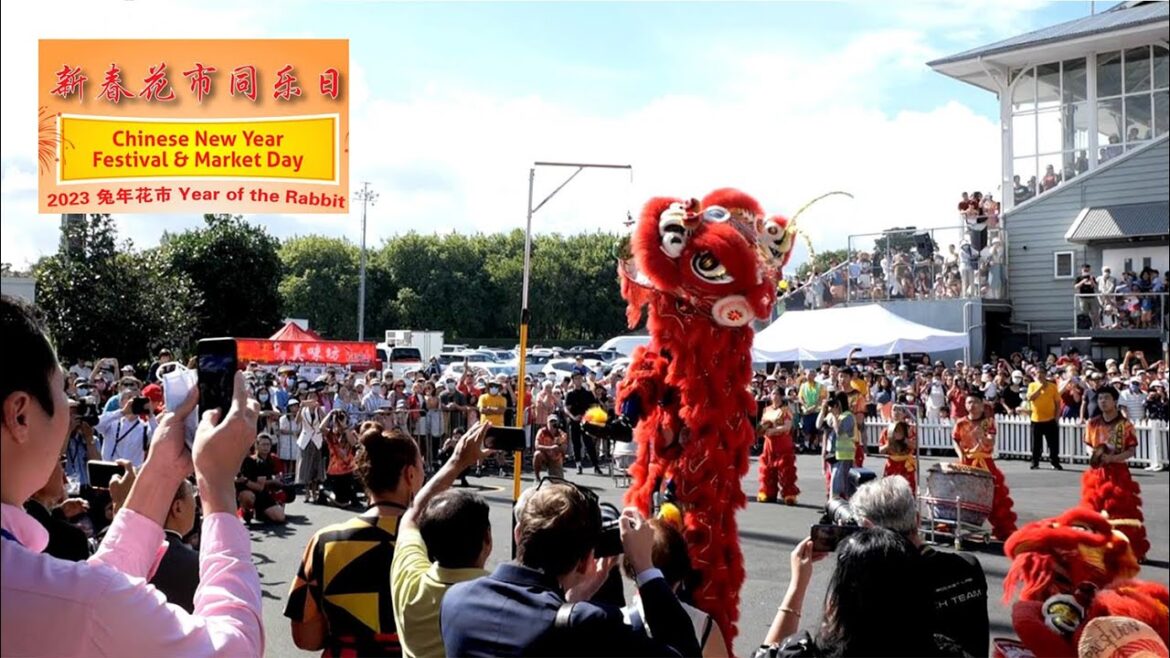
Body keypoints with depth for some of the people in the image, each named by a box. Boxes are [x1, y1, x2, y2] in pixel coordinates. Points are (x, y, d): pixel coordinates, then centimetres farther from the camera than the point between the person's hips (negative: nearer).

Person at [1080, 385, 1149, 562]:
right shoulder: (1092, 424, 3)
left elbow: (1132, 450, -9)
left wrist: (1112, 458, -22)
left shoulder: (1125, 424, -8)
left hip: (1118, 473, -3)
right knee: (1095, 511, 4)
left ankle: (1129, 550, 6)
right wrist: (1095, 454, -9)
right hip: (1097, 474, 3)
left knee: (1122, 513, -2)